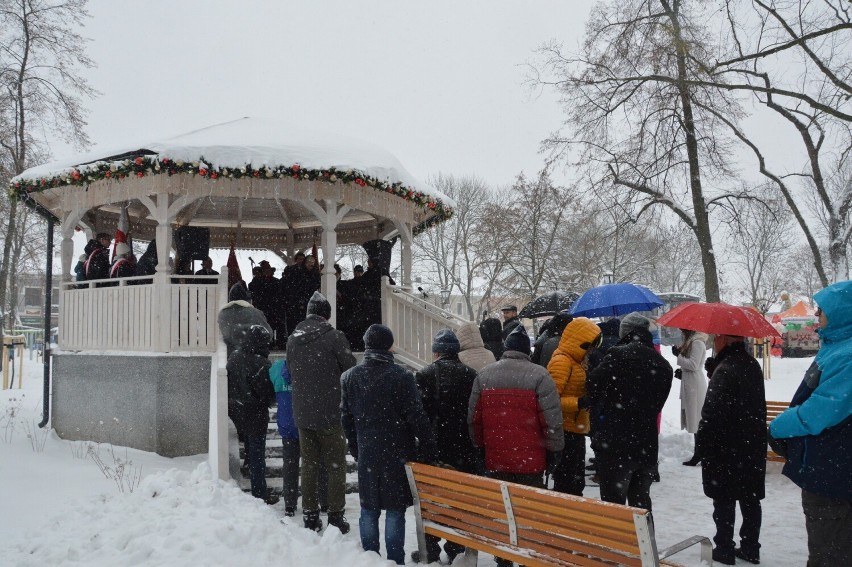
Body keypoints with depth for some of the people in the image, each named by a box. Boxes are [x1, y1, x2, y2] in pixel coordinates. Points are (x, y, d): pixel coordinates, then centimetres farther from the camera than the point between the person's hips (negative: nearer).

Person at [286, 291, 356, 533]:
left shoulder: (292, 339, 4)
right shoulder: (334, 336, -13)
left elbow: (291, 373, 11)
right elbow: (350, 370, -8)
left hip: (302, 414, 5)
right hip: (330, 413, -5)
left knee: (309, 465, 14)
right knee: (335, 467, 7)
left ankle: (310, 516, 20)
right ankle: (335, 516, 11)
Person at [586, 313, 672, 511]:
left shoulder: (619, 355, -12)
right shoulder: (664, 365, 9)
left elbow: (593, 384, -15)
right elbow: (658, 404, 13)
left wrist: (597, 409, 4)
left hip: (615, 444, -6)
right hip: (648, 445, 6)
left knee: (613, 502, 2)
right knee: (641, 502, 21)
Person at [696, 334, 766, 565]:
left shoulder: (725, 370, -21)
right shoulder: (753, 365, 7)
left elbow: (711, 414, -21)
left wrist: (701, 447, -13)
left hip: (725, 449, -8)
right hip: (753, 446, 8)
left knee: (724, 501, 3)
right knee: (750, 499, 14)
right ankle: (750, 548, 23)